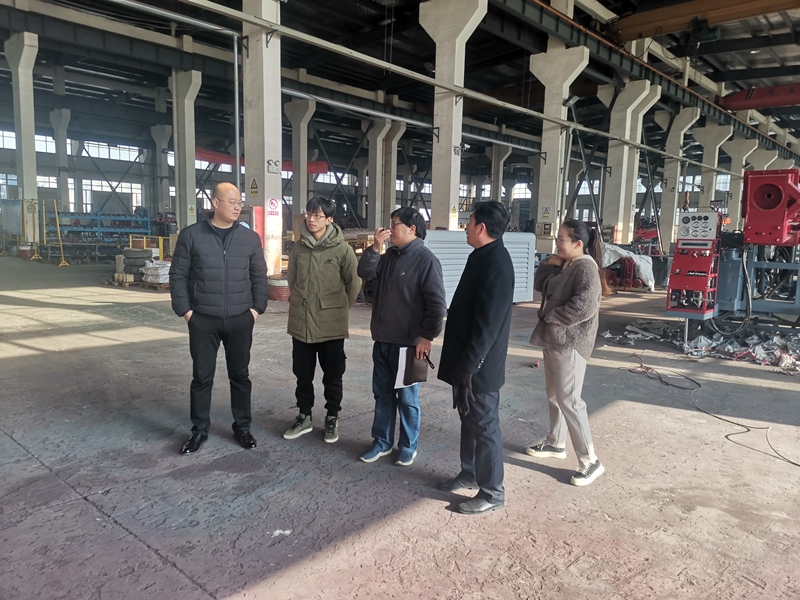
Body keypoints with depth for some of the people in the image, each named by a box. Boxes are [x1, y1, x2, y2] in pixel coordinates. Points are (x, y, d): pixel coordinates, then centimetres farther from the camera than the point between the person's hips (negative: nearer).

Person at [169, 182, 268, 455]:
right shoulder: (191, 235, -3)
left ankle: (242, 427, 24)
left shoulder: (251, 238, 3)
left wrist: (257, 308, 1)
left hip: (240, 321, 2)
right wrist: (184, 309, -5)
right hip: (203, 321, -1)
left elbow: (259, 277, 9)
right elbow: (178, 275, 1)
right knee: (202, 377, 8)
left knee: (240, 376, 10)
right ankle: (199, 430, 23)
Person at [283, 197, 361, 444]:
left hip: (331, 324, -3)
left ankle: (332, 418, 25)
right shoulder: (298, 247, 2)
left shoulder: (341, 249, -9)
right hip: (301, 322, 4)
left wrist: (339, 308, 7)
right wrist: (300, 302, 14)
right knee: (303, 374, 14)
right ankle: (304, 416, 29)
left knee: (333, 375, 9)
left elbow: (354, 282, -1)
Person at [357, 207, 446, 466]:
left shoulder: (425, 260, -14)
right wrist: (375, 248, -8)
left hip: (407, 343, -7)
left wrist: (427, 337, -19)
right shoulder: (389, 256, 11)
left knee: (407, 397, 6)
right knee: (382, 394, 16)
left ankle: (409, 446, 23)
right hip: (382, 340, 8)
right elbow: (365, 273, 4)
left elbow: (436, 303, -17)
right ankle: (382, 442, 29)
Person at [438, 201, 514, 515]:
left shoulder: (496, 264, -21)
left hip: (480, 366, -10)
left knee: (484, 425, 3)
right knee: (469, 419, 21)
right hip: (466, 360, 10)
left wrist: (469, 366, -22)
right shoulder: (483, 257, 10)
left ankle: (492, 492, 18)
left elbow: (487, 323, -25)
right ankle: (470, 473, 37)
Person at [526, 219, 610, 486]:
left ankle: (590, 461, 0)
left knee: (568, 399, -8)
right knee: (554, 394, 18)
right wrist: (549, 263, 0)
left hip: (570, 342, -10)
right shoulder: (564, 264, 13)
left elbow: (584, 306, -27)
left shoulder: (586, 267, -17)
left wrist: (550, 316, -15)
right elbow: (540, 285, 16)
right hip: (554, 338, 10)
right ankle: (556, 443, 33)